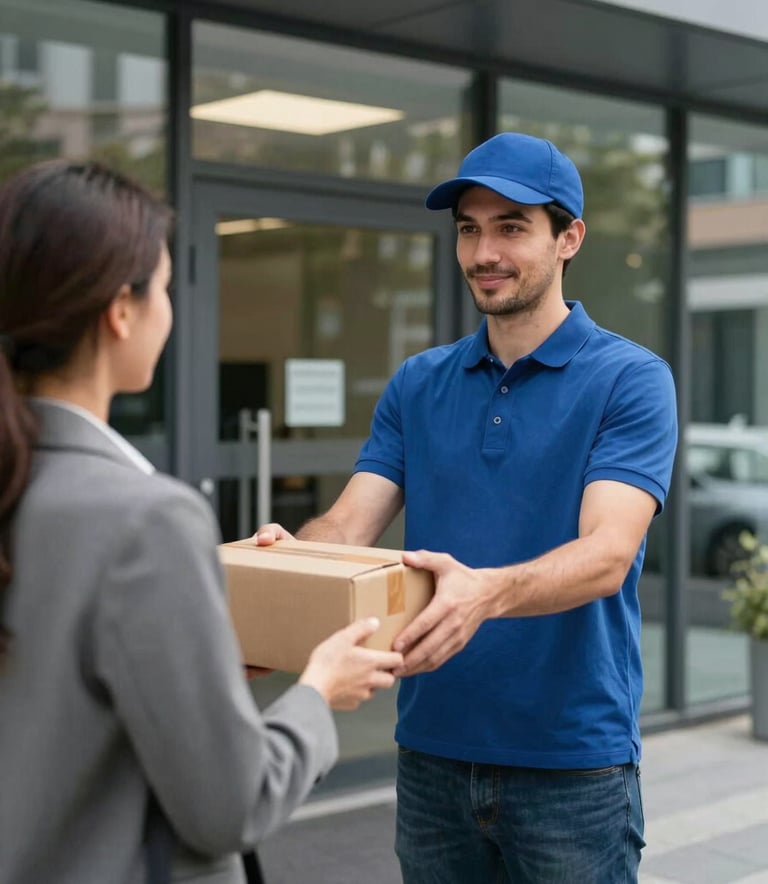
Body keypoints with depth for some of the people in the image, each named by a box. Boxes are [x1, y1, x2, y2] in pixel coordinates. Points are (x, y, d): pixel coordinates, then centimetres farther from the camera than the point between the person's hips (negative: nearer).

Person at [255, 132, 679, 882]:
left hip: (572, 758, -4)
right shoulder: (417, 384, 7)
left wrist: (487, 591, -39)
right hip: (432, 749, 4)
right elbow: (349, 523, -2)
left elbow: (607, 554, -20)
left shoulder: (628, 378, -7)